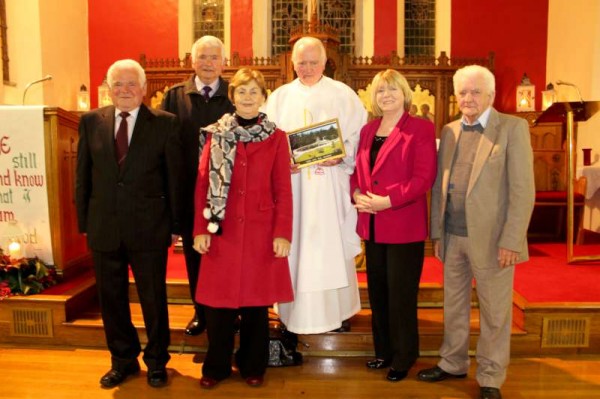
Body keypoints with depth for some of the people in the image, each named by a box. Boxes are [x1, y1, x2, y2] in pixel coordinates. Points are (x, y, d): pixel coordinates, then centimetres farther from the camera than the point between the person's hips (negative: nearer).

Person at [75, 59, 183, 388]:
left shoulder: (165, 123, -4)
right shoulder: (91, 121, 5)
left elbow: (174, 176, -3)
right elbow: (82, 176, 7)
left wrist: (175, 224, -3)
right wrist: (84, 222, 5)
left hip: (149, 227, -3)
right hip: (103, 226, 3)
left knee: (153, 298, 10)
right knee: (111, 298, 15)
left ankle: (156, 361, 32)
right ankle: (123, 360, 36)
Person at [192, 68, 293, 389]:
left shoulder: (276, 137, 4)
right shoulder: (216, 135, 6)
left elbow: (283, 189, 0)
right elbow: (202, 185, 3)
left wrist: (282, 233, -8)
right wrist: (200, 229, -5)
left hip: (261, 231, 0)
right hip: (222, 231, 1)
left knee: (257, 299, 9)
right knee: (219, 299, 6)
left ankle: (253, 365, 28)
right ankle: (216, 366, 26)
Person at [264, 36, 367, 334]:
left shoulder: (343, 95, 7)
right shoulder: (280, 97, 12)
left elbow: (359, 135, 2)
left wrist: (341, 156, -15)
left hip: (330, 185, -2)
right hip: (291, 183, 2)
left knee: (332, 246, 1)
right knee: (295, 245, 5)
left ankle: (337, 309, 16)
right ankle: (296, 310, 18)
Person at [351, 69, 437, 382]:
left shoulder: (421, 129, -5)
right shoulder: (368, 130, 14)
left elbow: (424, 177, -13)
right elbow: (357, 170, 14)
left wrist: (387, 201, -19)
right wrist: (357, 195, -6)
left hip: (404, 225, -6)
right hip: (372, 225, 6)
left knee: (401, 294, 4)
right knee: (377, 291, 14)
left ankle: (403, 357, 22)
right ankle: (383, 350, 30)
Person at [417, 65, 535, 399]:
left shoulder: (513, 128, -4)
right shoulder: (449, 131, 11)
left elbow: (523, 190, -10)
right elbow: (438, 186, 10)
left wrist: (510, 241, -14)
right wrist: (437, 232, 6)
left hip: (491, 238, -4)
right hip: (453, 237, 5)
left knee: (494, 314, 9)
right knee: (454, 307, 17)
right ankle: (453, 364, 36)